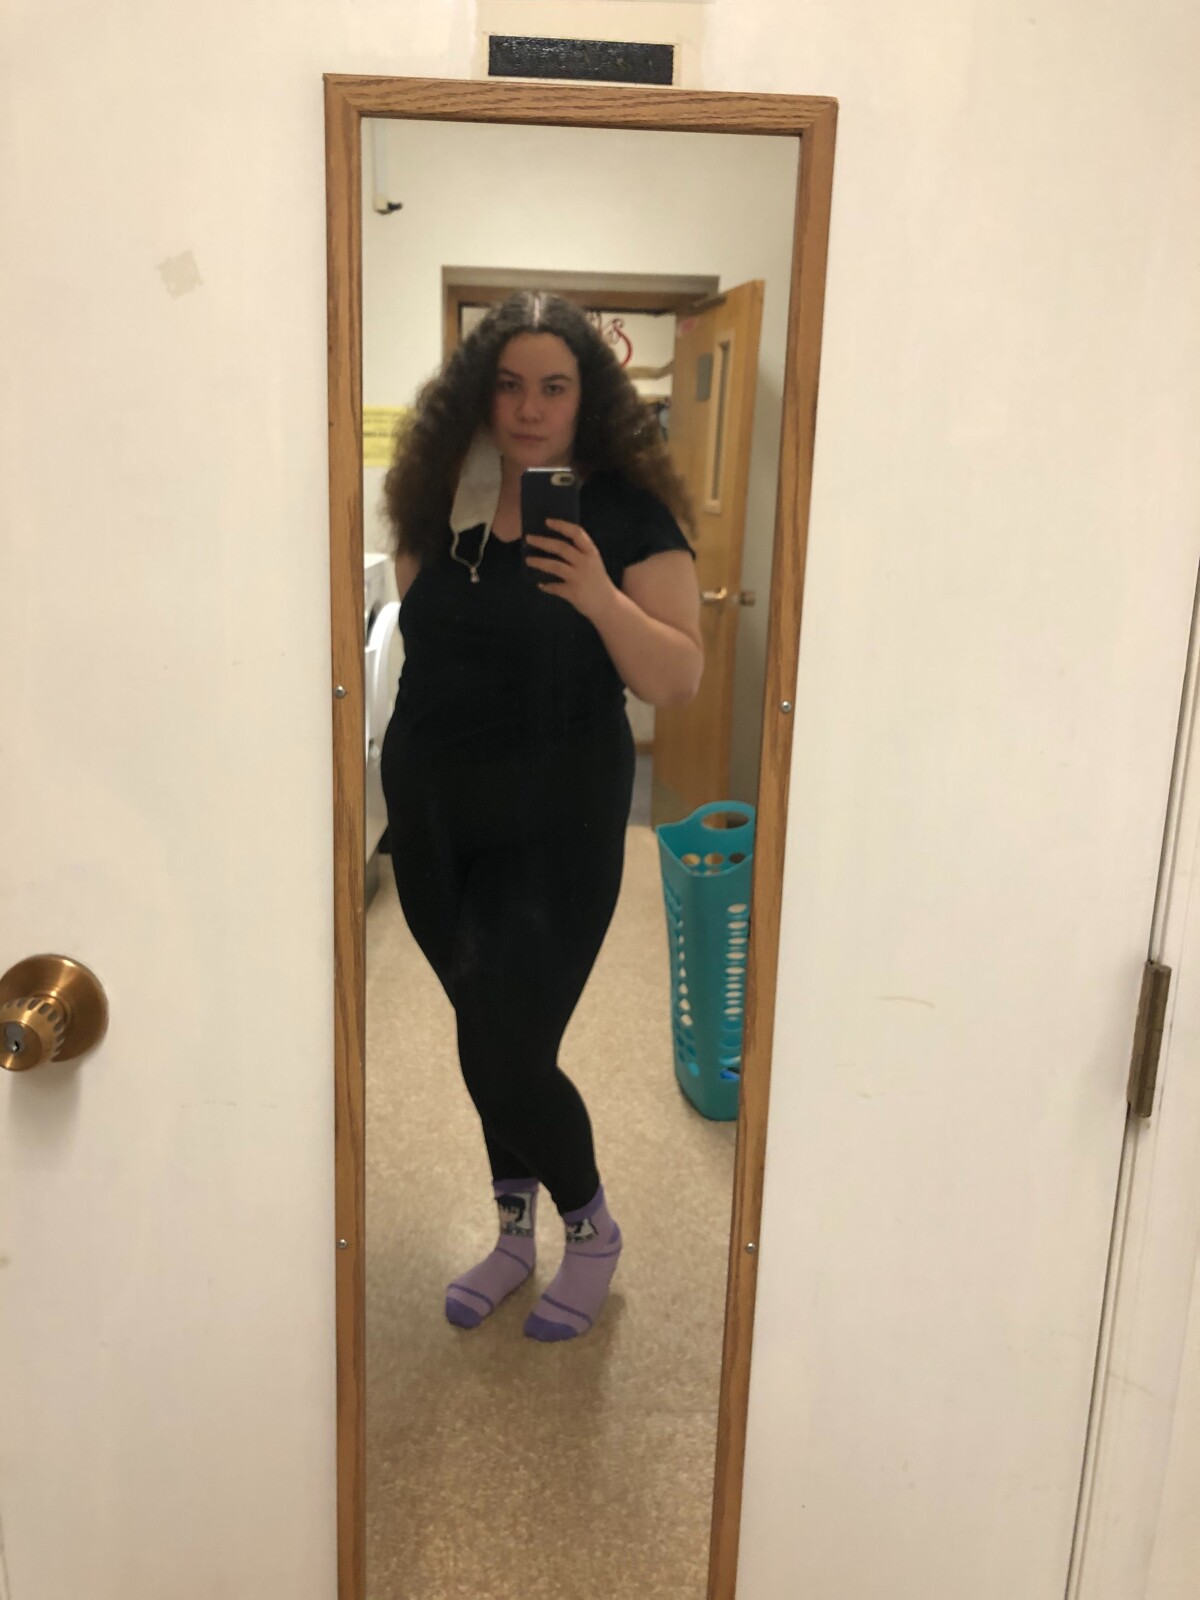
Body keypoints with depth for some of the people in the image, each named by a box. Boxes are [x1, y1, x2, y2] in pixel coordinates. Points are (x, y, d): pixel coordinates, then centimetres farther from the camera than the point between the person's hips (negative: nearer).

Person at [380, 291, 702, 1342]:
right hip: (434, 816, 5)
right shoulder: (441, 502, 4)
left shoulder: (626, 515, -8)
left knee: (509, 1052, -4)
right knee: (485, 1034, 16)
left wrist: (600, 597, -28)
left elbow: (679, 681, -15)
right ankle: (517, 1231, 38)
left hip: (555, 823, -5)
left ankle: (593, 1230, 24)